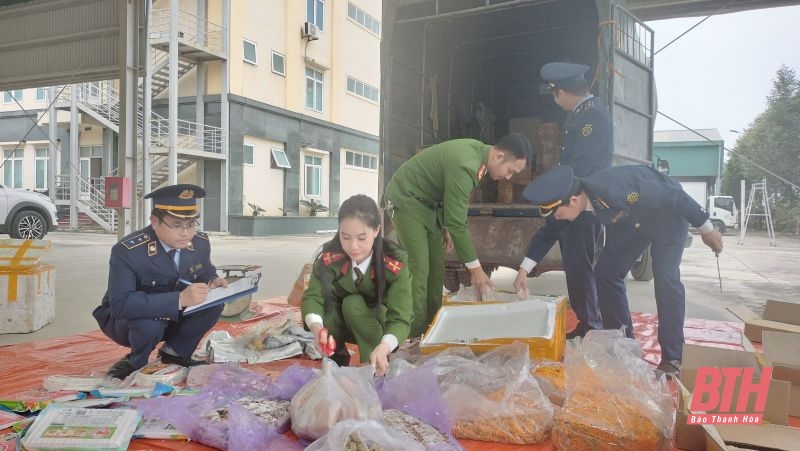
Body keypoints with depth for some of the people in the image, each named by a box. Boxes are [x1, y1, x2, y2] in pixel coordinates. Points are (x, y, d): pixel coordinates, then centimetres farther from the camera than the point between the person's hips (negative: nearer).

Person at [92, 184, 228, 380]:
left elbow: (205, 272, 9)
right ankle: (135, 364, -3)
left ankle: (174, 352, 1)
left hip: (173, 317, 5)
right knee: (148, 324, -38)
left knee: (214, 303, -20)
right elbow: (121, 304, -39)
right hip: (124, 319, -4)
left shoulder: (200, 242, -12)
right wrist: (179, 299, -49)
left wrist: (211, 281, -18)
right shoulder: (127, 251, -29)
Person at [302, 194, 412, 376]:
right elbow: (312, 297, -30)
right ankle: (337, 358, -6)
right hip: (344, 325, 3)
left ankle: (375, 366, -20)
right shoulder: (330, 258, -24)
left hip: (381, 327, -2)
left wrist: (383, 348, -55)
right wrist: (317, 327, -53)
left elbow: (400, 319, -34)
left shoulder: (395, 265, -30)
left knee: (353, 303, -32)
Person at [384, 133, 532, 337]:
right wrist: (475, 268, -21)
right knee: (419, 270, -13)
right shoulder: (465, 166, -31)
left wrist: (446, 228, 11)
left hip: (427, 202, 10)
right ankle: (415, 336, -6)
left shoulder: (479, 151, -2)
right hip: (406, 201, -10)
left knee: (436, 268, 8)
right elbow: (457, 222, -28)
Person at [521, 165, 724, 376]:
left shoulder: (614, 190, -43)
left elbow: (674, 195, -32)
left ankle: (672, 358, -7)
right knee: (606, 273, -1)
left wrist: (706, 230, -19)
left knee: (665, 278, -18)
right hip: (630, 220, 7)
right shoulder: (574, 200, -21)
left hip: (668, 214, -7)